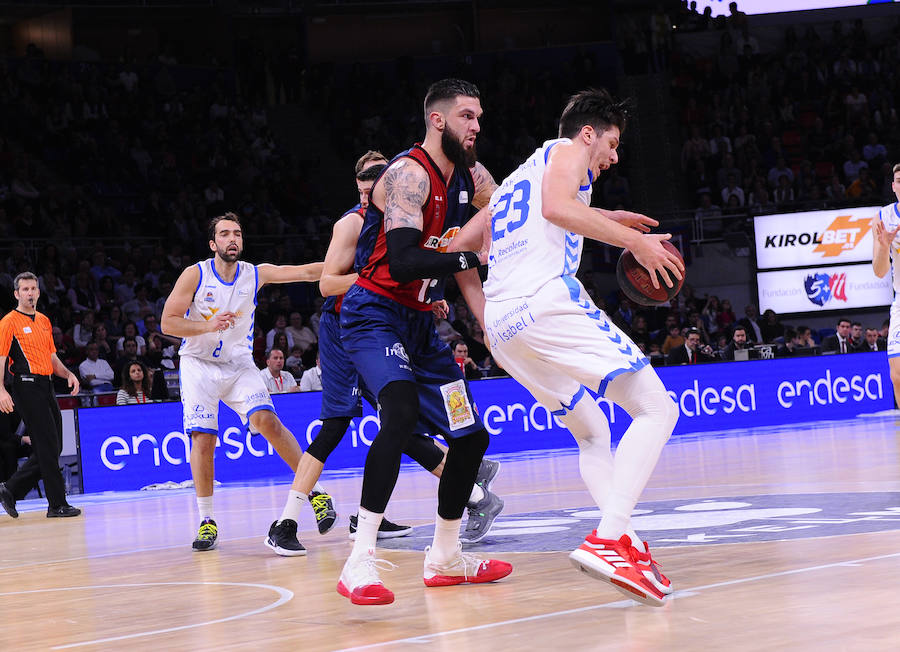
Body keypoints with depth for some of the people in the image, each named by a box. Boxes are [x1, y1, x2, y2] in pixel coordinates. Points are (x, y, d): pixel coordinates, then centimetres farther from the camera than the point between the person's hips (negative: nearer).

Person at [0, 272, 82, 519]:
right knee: (47, 448, -9)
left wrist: (68, 374, 8)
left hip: (46, 387, 8)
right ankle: (57, 505, -4)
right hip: (26, 385, -8)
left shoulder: (44, 321, 18)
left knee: (53, 449, 8)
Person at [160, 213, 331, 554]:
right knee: (203, 438, -11)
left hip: (239, 365, 2)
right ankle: (207, 522, 1)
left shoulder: (255, 274, -3)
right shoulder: (195, 275, -10)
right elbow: (168, 323, -12)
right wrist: (208, 326, -27)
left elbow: (306, 272, -10)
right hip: (199, 365, -1)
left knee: (267, 421, -20)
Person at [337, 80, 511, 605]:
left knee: (472, 436, 10)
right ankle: (360, 563, -35)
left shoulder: (472, 177, 7)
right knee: (403, 411, -34)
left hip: (420, 323, 9)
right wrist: (473, 257, -29)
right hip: (375, 315, -9)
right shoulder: (408, 174, -19)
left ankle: (445, 557, 28)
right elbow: (402, 262, -31)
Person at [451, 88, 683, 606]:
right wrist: (634, 240, -11)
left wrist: (485, 315, 30)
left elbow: (459, 248, 34)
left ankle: (629, 547, 1)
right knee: (656, 408, -10)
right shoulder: (567, 152, 10)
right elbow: (557, 208, -13)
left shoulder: (516, 179, 34)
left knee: (593, 433, 20)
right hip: (547, 301, -9)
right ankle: (609, 540, -26)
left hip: (502, 328, 9)